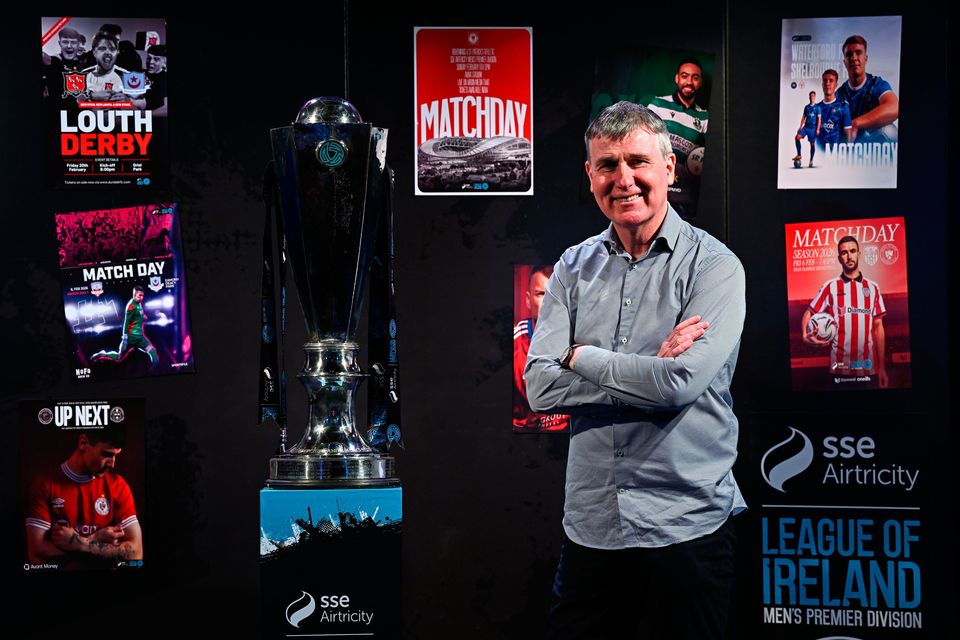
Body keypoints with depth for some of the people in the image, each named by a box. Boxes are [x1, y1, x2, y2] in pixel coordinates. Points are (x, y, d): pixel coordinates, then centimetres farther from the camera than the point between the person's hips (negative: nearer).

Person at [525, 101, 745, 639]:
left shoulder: (713, 265, -6)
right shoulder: (575, 267, 6)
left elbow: (683, 381, -20)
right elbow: (541, 387, -5)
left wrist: (582, 357, -8)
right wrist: (649, 371, -14)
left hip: (687, 526, -4)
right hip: (591, 524, 4)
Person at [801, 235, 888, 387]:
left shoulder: (873, 287, 9)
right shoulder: (830, 287, 2)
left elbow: (878, 326, 9)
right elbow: (808, 314, 3)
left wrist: (882, 367, 5)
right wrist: (806, 335, -20)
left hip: (869, 367, 2)